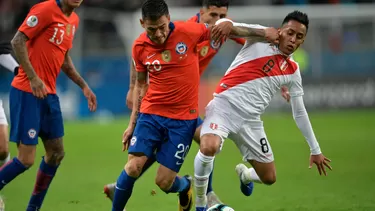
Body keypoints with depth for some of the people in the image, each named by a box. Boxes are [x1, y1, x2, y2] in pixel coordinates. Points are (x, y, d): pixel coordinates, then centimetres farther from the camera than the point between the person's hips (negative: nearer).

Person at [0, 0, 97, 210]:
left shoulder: (73, 20, 13)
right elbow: (17, 41, -17)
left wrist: (84, 86, 20)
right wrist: (33, 78, -24)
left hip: (49, 94, 9)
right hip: (27, 93, -9)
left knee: (56, 153, 10)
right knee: (26, 160, -10)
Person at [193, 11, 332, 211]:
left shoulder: (293, 71, 12)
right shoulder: (262, 37, 0)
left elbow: (300, 113, 20)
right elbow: (228, 25, -14)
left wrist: (315, 150, 20)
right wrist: (226, 23, -40)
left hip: (250, 120, 5)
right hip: (224, 106, -5)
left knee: (269, 178, 7)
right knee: (209, 147, -34)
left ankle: (245, 174, 46)